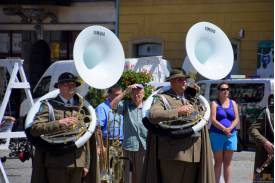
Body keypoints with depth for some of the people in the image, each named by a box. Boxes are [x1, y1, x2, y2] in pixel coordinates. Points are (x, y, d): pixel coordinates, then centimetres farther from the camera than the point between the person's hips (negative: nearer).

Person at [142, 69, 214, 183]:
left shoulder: (191, 98, 20)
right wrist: (178, 111, -20)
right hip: (173, 153, -6)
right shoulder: (162, 98, 1)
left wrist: (197, 92, 18)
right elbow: (152, 115, -16)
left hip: (193, 153, 6)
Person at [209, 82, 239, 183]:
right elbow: (213, 120, -10)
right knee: (218, 162, 0)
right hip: (217, 135, -3)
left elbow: (236, 119, 4)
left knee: (227, 162, 5)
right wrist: (224, 129, -21)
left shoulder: (233, 103, 11)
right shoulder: (215, 103, 0)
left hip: (231, 135, 3)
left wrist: (229, 128, -14)